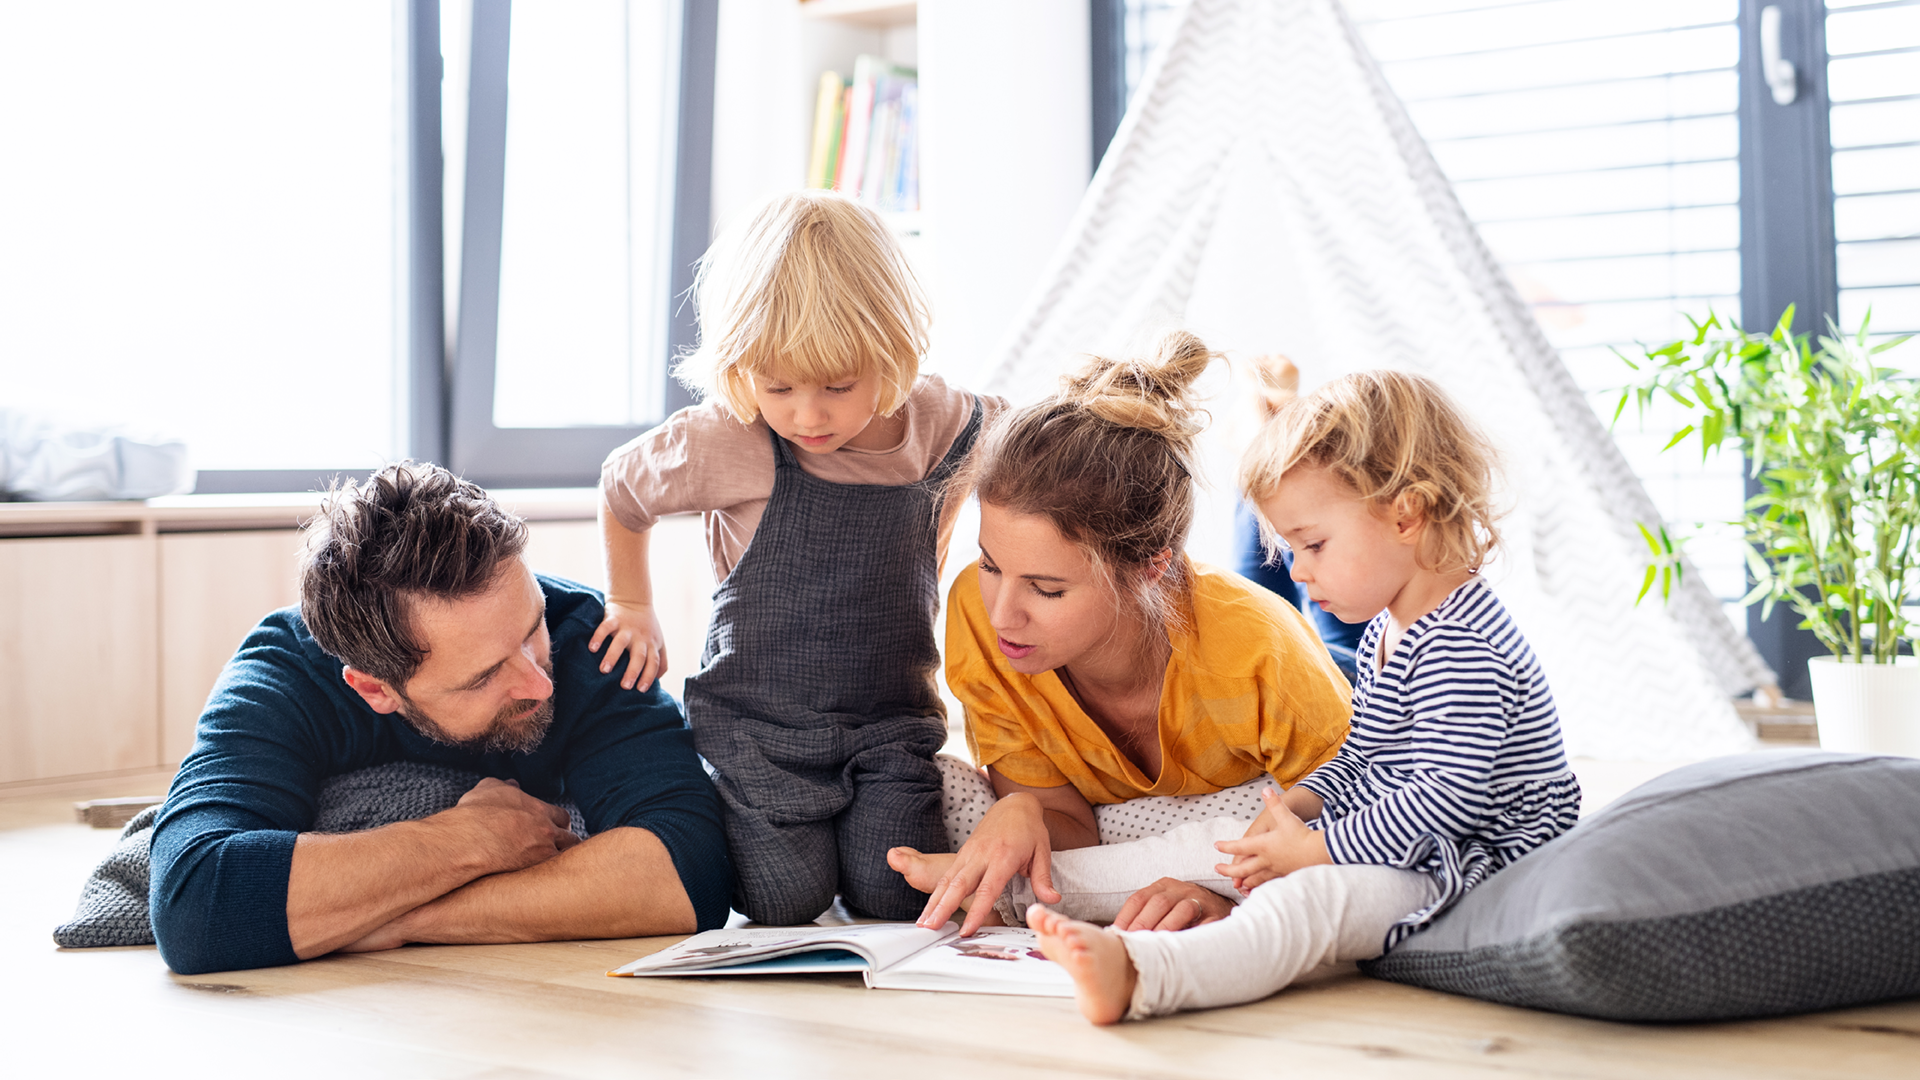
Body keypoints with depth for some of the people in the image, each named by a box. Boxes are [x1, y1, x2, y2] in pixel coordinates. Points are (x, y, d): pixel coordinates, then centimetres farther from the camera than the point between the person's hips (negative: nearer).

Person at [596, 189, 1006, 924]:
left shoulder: (940, 424, -8)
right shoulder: (723, 443, -14)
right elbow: (621, 487, 7)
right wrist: (632, 607, 11)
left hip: (890, 715, 2)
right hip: (759, 718, -2)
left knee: (894, 894, -13)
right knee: (789, 902, -12)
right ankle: (730, 809, 18)